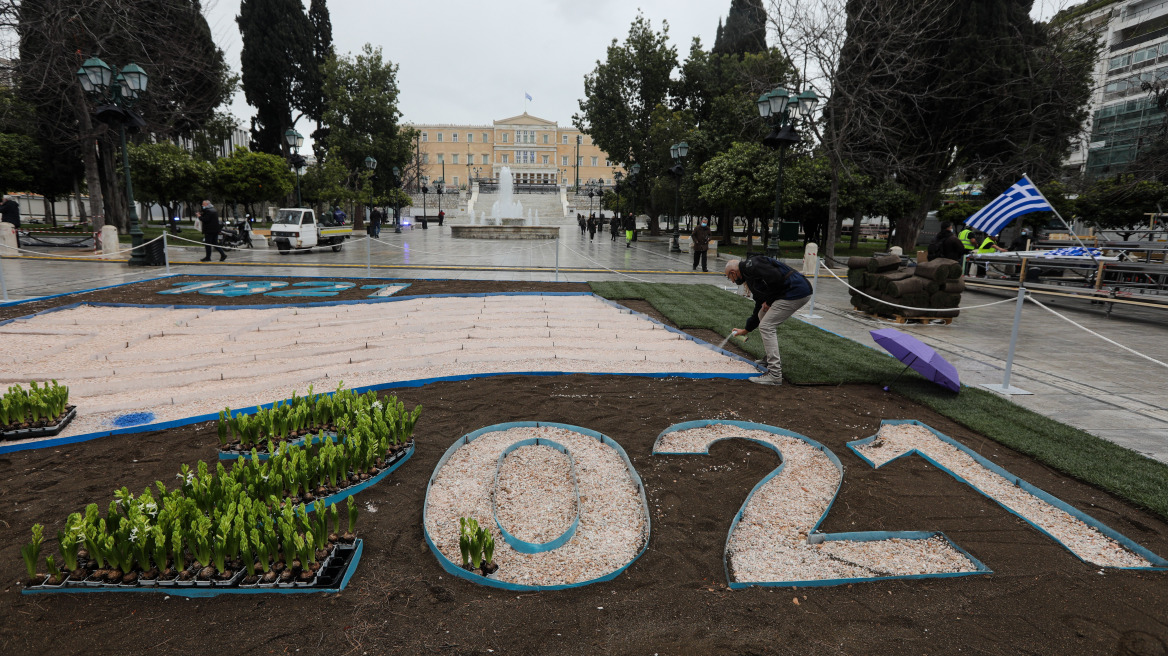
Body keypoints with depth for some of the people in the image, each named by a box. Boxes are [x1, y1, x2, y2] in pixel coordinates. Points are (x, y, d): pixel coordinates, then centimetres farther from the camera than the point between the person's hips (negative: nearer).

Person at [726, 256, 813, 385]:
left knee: (766, 326, -8)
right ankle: (772, 359, 34)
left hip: (795, 291, -10)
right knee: (767, 323, 24)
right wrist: (745, 330, 41)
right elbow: (759, 310, 31)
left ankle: (775, 375, -8)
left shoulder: (750, 265, -5)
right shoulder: (751, 278, 24)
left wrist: (769, 301, -7)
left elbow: (776, 276, -21)